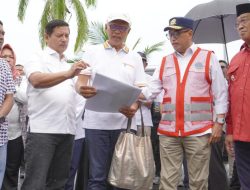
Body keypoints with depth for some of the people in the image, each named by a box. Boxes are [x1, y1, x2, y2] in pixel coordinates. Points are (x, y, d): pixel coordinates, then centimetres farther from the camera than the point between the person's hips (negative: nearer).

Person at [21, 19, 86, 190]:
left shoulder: (68, 65, 23)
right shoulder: (38, 58, 2)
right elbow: (37, 80, -19)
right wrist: (68, 74, -33)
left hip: (67, 130, 7)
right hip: (42, 129, -7)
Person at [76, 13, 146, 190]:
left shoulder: (135, 57, 12)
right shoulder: (92, 52, 8)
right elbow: (80, 82, 1)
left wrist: (134, 107, -14)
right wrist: (83, 89, -24)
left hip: (124, 123, 2)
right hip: (97, 122, -2)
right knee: (97, 176, 0)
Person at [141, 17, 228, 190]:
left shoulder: (208, 58, 4)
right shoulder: (165, 62, 14)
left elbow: (220, 94, 1)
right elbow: (153, 89, 6)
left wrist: (219, 123, -6)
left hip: (198, 130, -3)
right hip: (168, 131, 3)